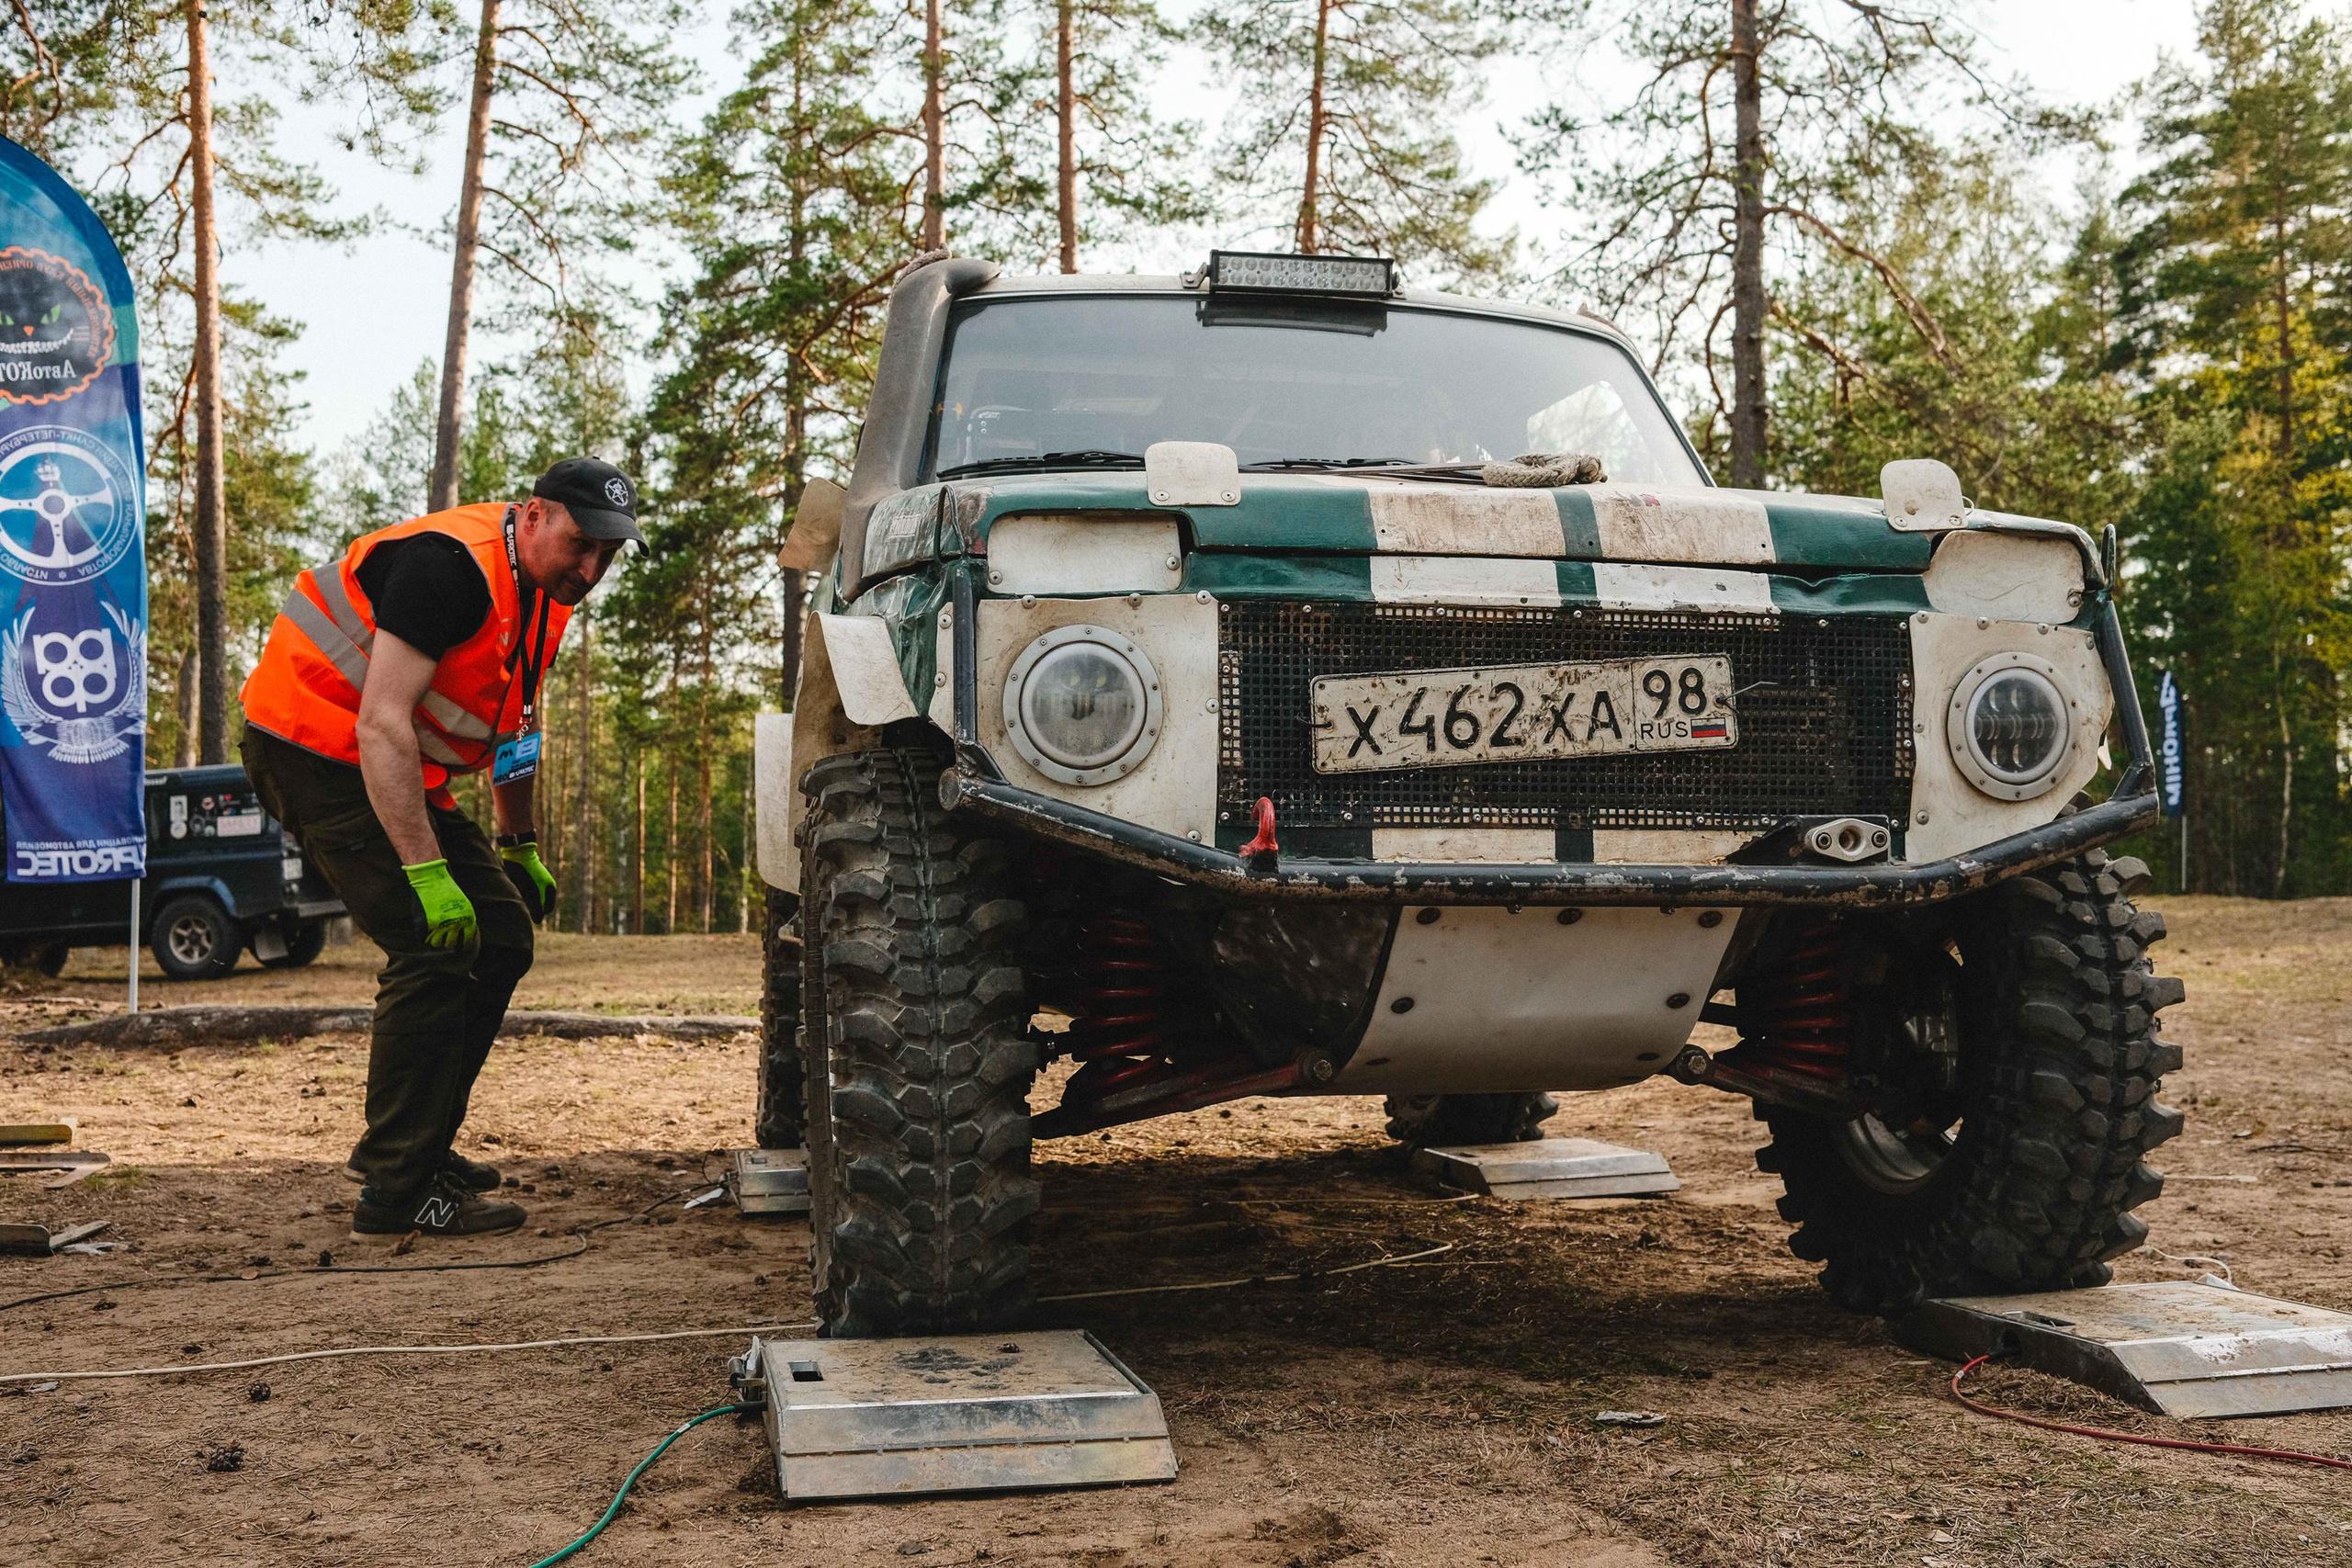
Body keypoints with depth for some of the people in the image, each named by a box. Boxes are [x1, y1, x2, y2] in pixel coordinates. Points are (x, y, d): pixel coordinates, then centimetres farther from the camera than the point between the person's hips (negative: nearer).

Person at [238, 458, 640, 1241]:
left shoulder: (544, 592, 6)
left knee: (502, 934, 5)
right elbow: (382, 723, -31)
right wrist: (425, 870, -33)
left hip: (398, 771, 10)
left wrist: (517, 845, 20)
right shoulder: (453, 566, -25)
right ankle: (395, 1193, -11)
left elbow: (514, 724, 21)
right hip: (315, 748, -10)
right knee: (436, 947, -17)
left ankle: (416, 1144, 16)